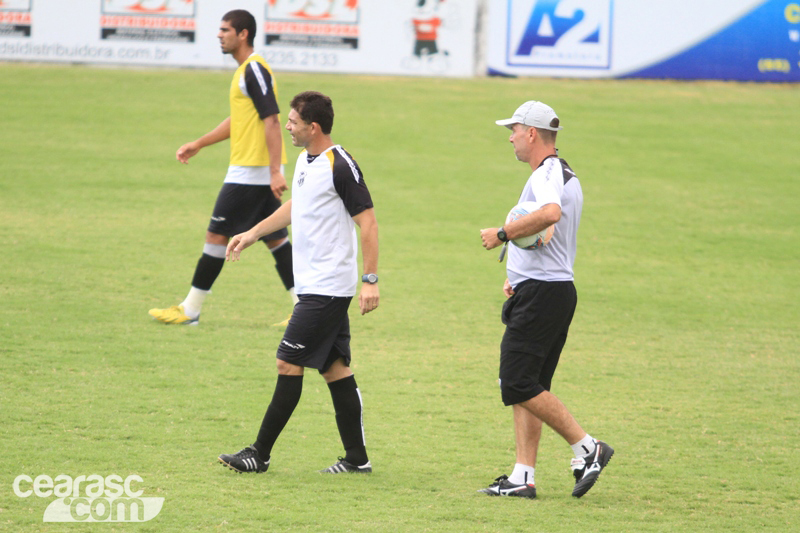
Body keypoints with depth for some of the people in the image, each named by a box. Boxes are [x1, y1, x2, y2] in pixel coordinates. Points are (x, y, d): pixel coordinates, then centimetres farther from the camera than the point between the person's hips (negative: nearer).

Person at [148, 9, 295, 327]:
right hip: (260, 174, 10)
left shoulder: (254, 70, -15)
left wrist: (275, 172, -25)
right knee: (275, 239, 10)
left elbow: (271, 121, -21)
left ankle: (190, 310, 3)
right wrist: (199, 144, 30)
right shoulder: (247, 70, 16)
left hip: (249, 171, -10)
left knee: (217, 235, -3)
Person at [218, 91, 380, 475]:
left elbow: (368, 222, -17)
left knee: (289, 363, -7)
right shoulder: (306, 160, 12)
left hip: (328, 289, -9)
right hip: (313, 283, 9)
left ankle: (260, 454, -2)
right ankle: (357, 458, 13)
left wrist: (370, 280, -21)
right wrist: (252, 234, 34)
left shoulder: (340, 166, -16)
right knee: (334, 368, 9)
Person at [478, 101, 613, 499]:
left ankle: (587, 447, -9)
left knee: (518, 384, -11)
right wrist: (516, 276, 19)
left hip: (541, 293, -10)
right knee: (524, 385, 8)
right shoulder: (565, 175, 21)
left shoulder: (545, 174, -13)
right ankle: (522, 477, 6)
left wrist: (503, 234, -25)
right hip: (557, 289, 10)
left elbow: (551, 213, -36)